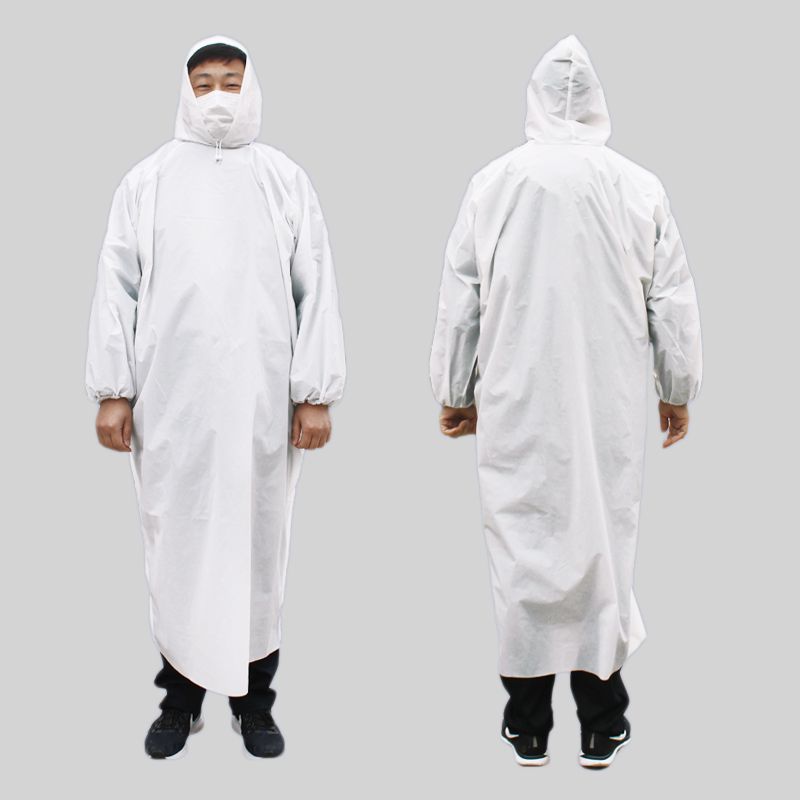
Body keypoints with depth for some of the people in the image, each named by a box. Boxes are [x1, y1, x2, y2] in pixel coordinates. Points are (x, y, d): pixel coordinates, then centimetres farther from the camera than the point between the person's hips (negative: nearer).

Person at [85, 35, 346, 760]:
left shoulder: (287, 181, 7)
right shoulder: (147, 181, 7)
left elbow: (317, 292, 3)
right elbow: (117, 288, 5)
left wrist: (315, 394, -2)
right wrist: (113, 391, -1)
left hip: (261, 402, 0)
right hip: (170, 401, 0)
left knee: (257, 542, 7)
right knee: (176, 542, 7)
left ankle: (254, 696, 21)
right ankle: (179, 693, 22)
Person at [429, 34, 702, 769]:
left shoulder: (494, 183, -4)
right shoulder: (639, 186, -3)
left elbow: (459, 299, 2)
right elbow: (673, 301, 4)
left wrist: (455, 392, 14)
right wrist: (679, 392, 17)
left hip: (518, 406, 0)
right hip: (612, 405, 1)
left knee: (523, 545, 9)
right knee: (606, 541, 9)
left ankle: (528, 724, 19)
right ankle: (601, 724, 19)